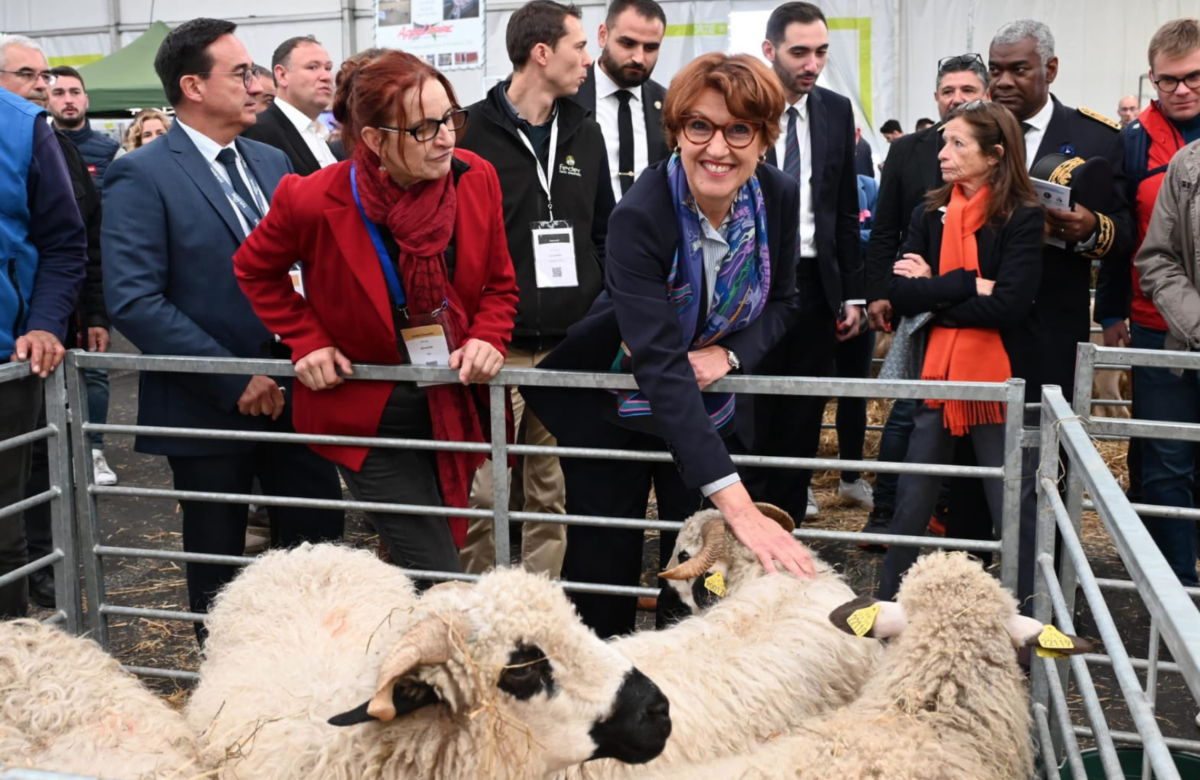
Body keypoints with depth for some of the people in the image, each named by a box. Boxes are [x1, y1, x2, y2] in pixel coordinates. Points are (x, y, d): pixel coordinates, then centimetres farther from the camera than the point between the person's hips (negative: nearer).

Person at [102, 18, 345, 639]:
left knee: (318, 536, 10)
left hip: (290, 394, 5)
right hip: (208, 405, -5)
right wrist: (234, 381, -19)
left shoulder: (273, 163, 9)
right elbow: (134, 301, -19)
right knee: (219, 564, 10)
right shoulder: (141, 176, -11)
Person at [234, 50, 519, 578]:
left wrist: (488, 337, -12)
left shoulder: (476, 178, -8)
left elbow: (499, 284, 6)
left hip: (456, 410, 4)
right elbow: (256, 269, 3)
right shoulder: (315, 201, -18)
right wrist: (307, 341, -7)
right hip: (372, 420, -4)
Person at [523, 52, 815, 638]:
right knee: (605, 566, 5)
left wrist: (728, 355, -20)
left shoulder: (779, 198, -13)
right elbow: (660, 365, -38)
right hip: (617, 406, -3)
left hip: (714, 409, 4)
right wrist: (735, 501, -46)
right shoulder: (640, 216, -29)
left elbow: (783, 302, 4)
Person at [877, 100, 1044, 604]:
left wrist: (932, 294, -9)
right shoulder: (930, 216, 6)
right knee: (911, 502, 11)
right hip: (937, 375, 5)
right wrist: (968, 284, -15)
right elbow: (899, 295, -5)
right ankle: (890, 601, 25)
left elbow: (1008, 304, -18)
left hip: (1001, 381, -4)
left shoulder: (1022, 218, -7)